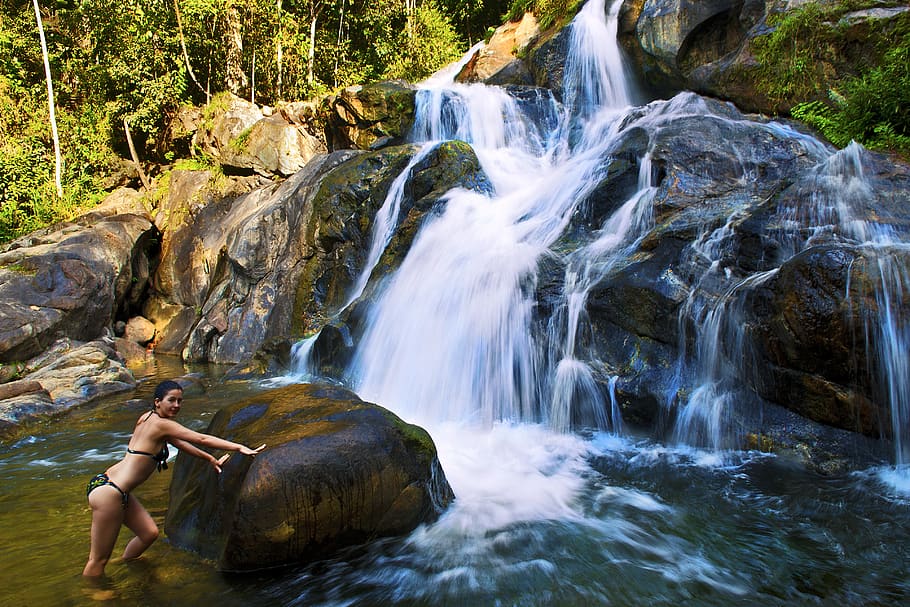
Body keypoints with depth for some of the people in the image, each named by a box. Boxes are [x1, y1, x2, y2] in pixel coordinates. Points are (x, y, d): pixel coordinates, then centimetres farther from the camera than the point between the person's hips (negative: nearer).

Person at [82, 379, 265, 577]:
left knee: (149, 533, 18)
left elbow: (179, 443, 21)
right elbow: (201, 439, -18)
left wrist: (211, 459, 24)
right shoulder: (161, 424, -17)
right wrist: (241, 448, -17)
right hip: (108, 491, -10)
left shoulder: (148, 418, 10)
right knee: (99, 559, 1)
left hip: (116, 489, 10)